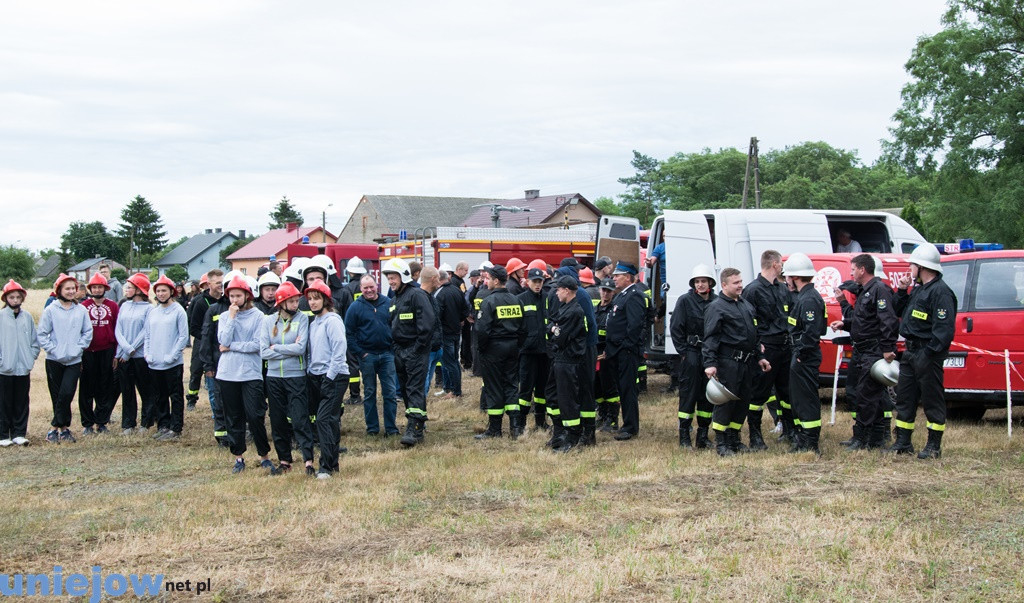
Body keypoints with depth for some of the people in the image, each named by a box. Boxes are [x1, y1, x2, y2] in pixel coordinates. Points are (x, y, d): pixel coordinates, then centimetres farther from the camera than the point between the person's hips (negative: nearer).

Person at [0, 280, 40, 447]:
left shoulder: (27, 317, 7)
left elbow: (35, 341, 13)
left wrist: (32, 356, 2)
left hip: (24, 368, 3)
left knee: (22, 403, 6)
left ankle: (19, 433, 12)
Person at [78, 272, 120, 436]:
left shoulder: (113, 306, 5)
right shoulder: (83, 306, 2)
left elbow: (117, 330, 6)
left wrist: (116, 354, 2)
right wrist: (78, 352, -2)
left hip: (107, 353, 1)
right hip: (88, 353, -1)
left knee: (106, 389, 6)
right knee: (87, 390, 3)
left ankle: (101, 422, 17)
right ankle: (87, 424, 10)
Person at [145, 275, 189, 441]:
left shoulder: (178, 311, -5)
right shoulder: (152, 312, 12)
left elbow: (183, 336, -8)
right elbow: (148, 336, 16)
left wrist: (172, 356, -14)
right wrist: (148, 354, 1)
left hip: (173, 363, -6)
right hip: (154, 364, 6)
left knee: (176, 396, 0)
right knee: (160, 397, 12)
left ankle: (175, 429, 3)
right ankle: (163, 426, 20)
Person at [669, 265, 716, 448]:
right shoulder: (685, 300, -3)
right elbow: (675, 328, -3)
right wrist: (683, 352, -7)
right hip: (691, 355, -4)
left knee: (708, 395, 7)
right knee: (688, 395, -3)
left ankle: (703, 435, 16)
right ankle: (684, 436, 2)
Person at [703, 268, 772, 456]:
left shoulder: (746, 305, 18)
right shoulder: (716, 307, -8)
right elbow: (710, 337, -14)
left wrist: (759, 357, 22)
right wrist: (710, 363, -22)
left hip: (746, 362, 8)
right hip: (728, 361, -8)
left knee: (744, 400, 11)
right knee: (726, 401, -6)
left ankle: (734, 439, 22)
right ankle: (721, 443, 2)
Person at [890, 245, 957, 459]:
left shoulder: (940, 291, -15)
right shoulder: (919, 289, 16)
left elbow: (945, 327, -21)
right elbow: (900, 312, 28)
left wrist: (929, 352, -24)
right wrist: (902, 291, 13)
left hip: (927, 354, -10)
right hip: (911, 352, 10)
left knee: (932, 400, -2)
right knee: (904, 398, 13)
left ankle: (934, 447, 5)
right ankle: (903, 443, 20)